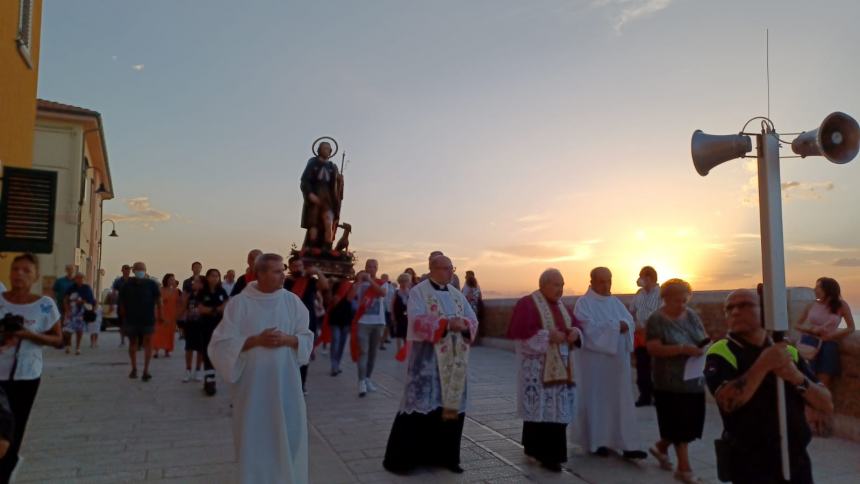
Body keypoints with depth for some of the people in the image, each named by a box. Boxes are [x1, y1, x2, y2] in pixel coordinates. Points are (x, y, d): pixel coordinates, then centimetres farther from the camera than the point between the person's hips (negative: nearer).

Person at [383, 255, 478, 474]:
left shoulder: (457, 294, 14)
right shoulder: (418, 292, -4)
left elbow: (473, 321, 8)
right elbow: (418, 321, -17)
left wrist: (464, 325, -15)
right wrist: (446, 323, -27)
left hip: (455, 360, 6)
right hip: (427, 358, -6)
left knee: (452, 405, 7)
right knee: (422, 403, -5)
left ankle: (445, 455, 21)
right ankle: (400, 457, 5)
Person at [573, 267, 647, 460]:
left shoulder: (615, 302, 13)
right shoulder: (584, 303, -7)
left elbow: (630, 321, 3)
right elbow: (590, 328, -19)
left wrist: (623, 325, -19)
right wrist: (616, 326, -17)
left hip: (617, 359, 6)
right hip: (595, 359, -5)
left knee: (622, 401, 4)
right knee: (597, 400, 3)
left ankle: (627, 445, 6)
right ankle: (597, 442, 15)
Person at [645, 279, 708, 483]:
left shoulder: (691, 315, 9)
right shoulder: (656, 319, -10)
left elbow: (705, 338, 14)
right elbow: (653, 349, -18)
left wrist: (707, 344, -10)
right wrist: (682, 349, -27)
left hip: (694, 378, 6)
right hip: (671, 381, -6)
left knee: (691, 421, 11)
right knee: (679, 424, 0)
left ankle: (661, 447, 35)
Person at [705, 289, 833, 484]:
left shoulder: (788, 352, 6)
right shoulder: (721, 353, -10)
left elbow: (827, 405, 2)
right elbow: (728, 402, -25)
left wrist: (798, 378, -15)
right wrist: (763, 364, -27)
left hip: (797, 460, 5)